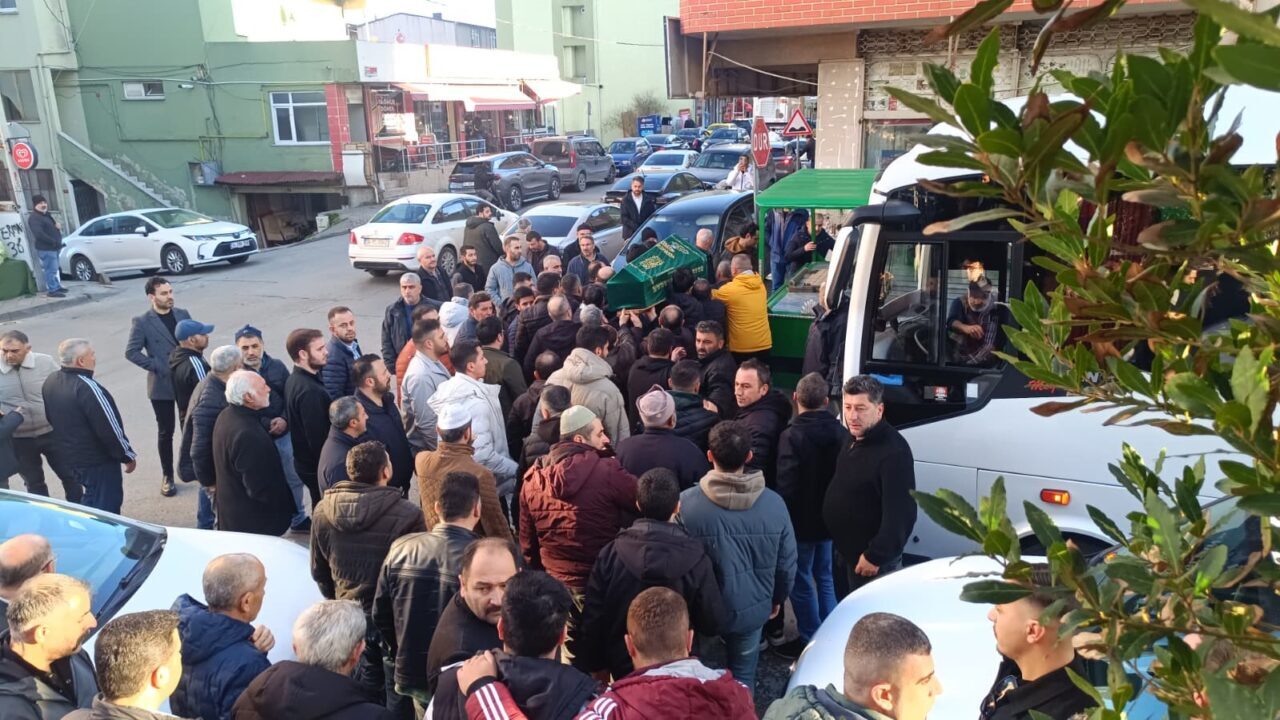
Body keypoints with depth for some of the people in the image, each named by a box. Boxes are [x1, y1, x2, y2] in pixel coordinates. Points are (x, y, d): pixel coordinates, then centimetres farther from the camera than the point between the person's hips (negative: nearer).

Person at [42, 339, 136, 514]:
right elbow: (109, 428, -25)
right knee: (106, 508, 4)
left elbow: (52, 417, 15)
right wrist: (128, 455, -11)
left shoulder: (50, 382, 1)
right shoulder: (86, 387, -27)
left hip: (69, 456, 9)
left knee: (91, 505, 25)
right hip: (99, 460, -9)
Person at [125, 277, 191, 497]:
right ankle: (167, 476, 18)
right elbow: (131, 352, -9)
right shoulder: (142, 322, -7)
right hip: (162, 385, -3)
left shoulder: (183, 314, 5)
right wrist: (155, 367, -16)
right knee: (165, 432, 6)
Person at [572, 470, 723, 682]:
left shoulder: (611, 553, -19)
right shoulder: (696, 559, -24)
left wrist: (594, 664, 4)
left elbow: (592, 617, -10)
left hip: (622, 666, 1)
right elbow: (712, 625, -14)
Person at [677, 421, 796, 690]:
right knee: (744, 675, 21)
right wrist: (777, 598, 16)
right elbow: (787, 563, -3)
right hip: (751, 608, 1)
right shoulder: (774, 503, -14)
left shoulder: (687, 502, -22)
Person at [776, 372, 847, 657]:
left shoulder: (792, 435, -22)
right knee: (825, 577, 20)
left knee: (801, 581, 9)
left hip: (802, 520, -6)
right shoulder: (841, 433, -3)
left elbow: (786, 484, -21)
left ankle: (810, 640, 16)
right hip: (830, 518, 6)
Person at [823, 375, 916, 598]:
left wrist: (876, 556, -24)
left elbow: (900, 514, -29)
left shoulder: (894, 452, -28)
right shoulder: (854, 441, 3)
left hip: (870, 558, -9)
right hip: (846, 551, 9)